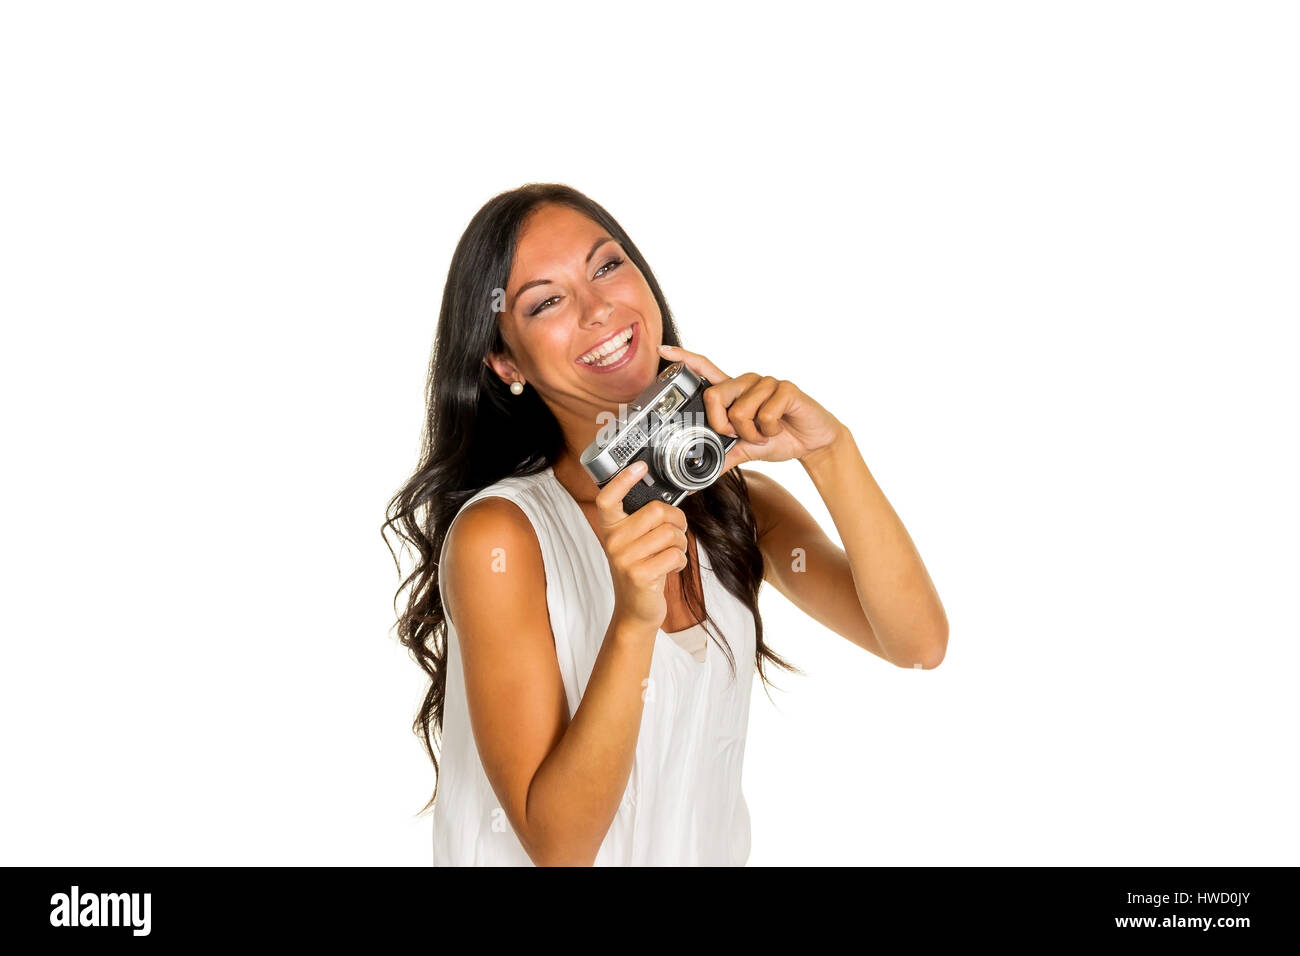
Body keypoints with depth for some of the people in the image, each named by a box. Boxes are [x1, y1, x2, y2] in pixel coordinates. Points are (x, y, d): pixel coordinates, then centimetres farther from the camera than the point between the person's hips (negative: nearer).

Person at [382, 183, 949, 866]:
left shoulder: (739, 504, 1)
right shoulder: (498, 534, -15)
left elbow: (918, 644, -11)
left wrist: (829, 450, -20)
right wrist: (633, 623, -29)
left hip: (715, 852, 5)